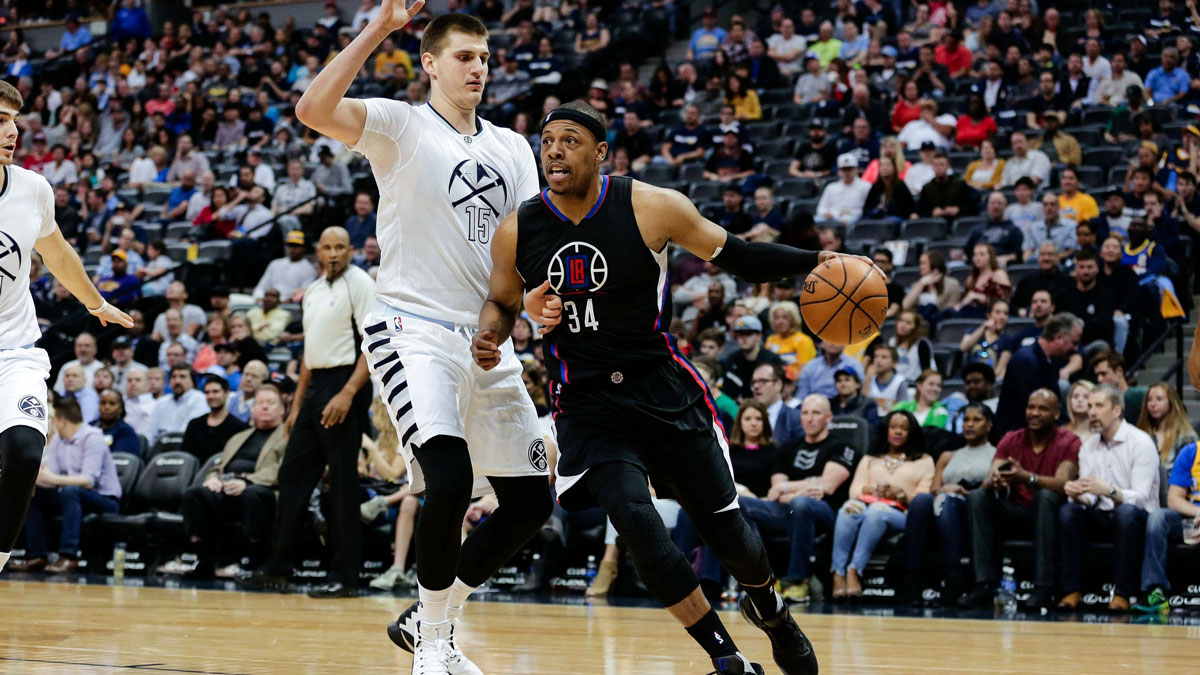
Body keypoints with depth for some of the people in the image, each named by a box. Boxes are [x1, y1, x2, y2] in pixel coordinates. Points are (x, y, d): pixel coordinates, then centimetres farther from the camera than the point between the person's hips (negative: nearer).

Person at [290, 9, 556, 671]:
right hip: (413, 329, -7)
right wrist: (379, 27, -24)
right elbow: (313, 109, -21)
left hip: (487, 338, 7)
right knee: (450, 478, -25)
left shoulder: (511, 149, 14)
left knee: (530, 499, 6)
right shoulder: (401, 125, -3)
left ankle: (426, 619, 22)